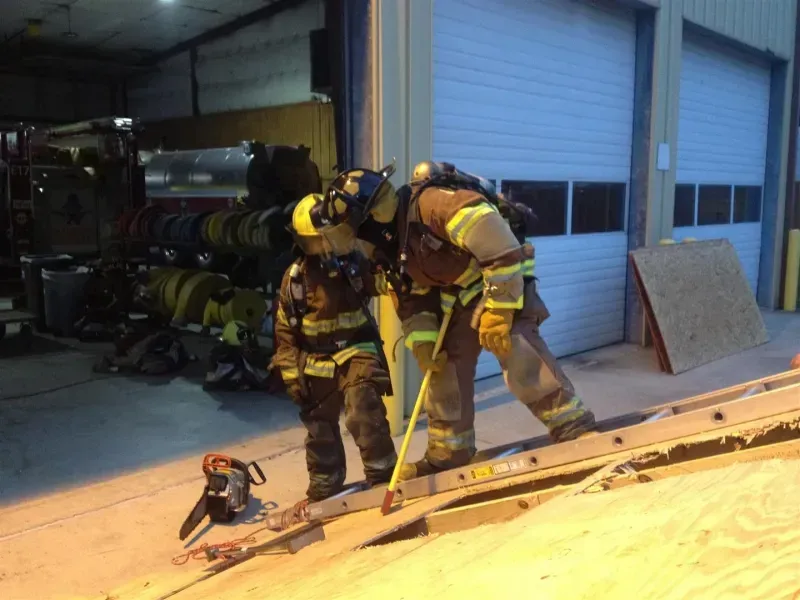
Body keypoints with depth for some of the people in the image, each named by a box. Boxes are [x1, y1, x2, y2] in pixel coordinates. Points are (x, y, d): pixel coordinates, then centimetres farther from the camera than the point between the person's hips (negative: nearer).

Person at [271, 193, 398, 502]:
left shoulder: (355, 263, -4)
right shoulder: (296, 278, -9)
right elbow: (284, 332, -4)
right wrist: (292, 374, -5)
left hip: (355, 351, -1)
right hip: (316, 362, 1)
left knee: (364, 412, -20)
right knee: (321, 430, 12)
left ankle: (383, 475, -5)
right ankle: (324, 488, 30)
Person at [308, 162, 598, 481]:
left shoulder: (432, 203, -29)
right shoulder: (390, 243, 1)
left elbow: (497, 239, -33)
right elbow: (411, 301, 9)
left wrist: (499, 310, -31)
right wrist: (423, 344, -5)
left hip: (503, 284, -8)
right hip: (457, 298, 9)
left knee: (521, 358, -25)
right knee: (445, 373, 10)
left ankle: (577, 432, -15)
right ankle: (448, 455, 23)